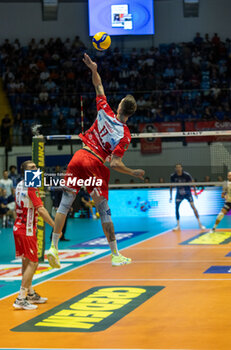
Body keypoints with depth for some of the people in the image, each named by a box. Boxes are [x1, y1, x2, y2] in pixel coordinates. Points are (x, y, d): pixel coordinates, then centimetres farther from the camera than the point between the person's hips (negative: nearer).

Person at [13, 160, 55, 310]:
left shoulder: (20, 185, 11)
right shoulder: (31, 188, -18)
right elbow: (40, 209, -27)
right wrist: (55, 226, -27)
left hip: (19, 228, 10)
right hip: (26, 231, -10)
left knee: (26, 262, 17)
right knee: (32, 263, -8)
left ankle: (31, 294, 28)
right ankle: (21, 299, -11)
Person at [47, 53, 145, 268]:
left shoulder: (105, 112, -1)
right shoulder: (125, 135, -9)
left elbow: (98, 86, 13)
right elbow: (115, 164, -15)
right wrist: (134, 173, -2)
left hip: (79, 157, 3)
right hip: (95, 165, -3)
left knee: (65, 203, 5)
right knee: (104, 211, 7)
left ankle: (53, 246, 2)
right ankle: (116, 255, 15)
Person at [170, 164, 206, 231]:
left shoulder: (186, 175, -20)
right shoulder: (173, 176, -13)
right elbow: (171, 186, 2)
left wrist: (195, 191, -3)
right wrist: (171, 196, 2)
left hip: (187, 192, -2)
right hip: (179, 194, 2)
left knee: (193, 206, -13)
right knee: (176, 208, -7)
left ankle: (200, 224, -7)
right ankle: (178, 226, 5)